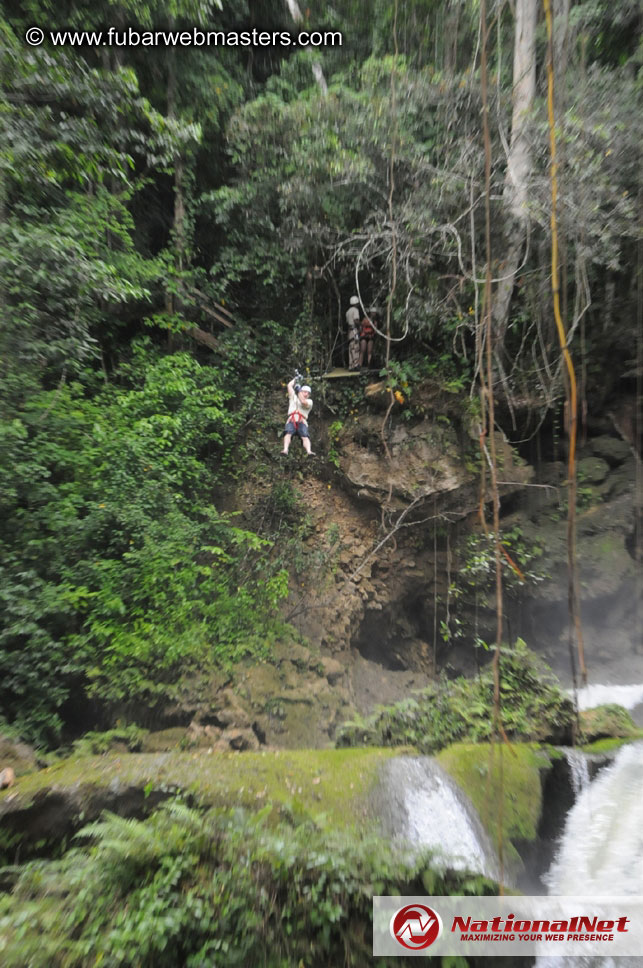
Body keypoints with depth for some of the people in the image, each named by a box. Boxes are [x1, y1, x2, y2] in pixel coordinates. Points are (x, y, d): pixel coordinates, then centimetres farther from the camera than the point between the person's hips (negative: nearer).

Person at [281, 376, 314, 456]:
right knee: (288, 434, -27)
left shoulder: (309, 401, 21)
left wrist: (298, 391, 4)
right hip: (291, 421, 1)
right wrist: (295, 378, 39)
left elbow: (303, 402, -2)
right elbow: (289, 385, 27)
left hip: (302, 422, -1)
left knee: (305, 437, -24)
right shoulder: (294, 397, 30)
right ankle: (285, 450, -46)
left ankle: (309, 451, -44)